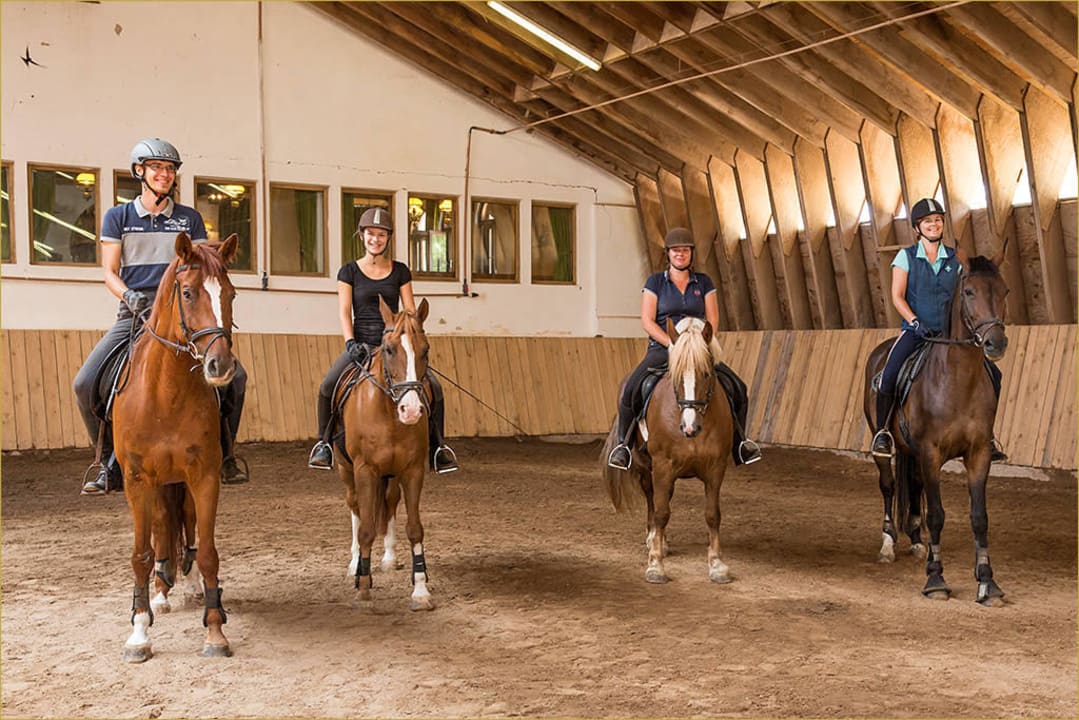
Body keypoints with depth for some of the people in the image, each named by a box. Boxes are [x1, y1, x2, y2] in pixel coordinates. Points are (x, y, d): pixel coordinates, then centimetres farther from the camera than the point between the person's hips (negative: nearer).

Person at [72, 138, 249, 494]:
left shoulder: (190, 218, 12)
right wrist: (130, 296, -17)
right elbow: (109, 272, 3)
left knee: (234, 375, -15)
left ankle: (224, 454, 3)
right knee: (85, 383, -16)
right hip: (134, 314, 0)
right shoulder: (118, 217, 9)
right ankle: (110, 464, 1)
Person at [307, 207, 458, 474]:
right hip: (362, 344, -1)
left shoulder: (400, 271, 10)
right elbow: (344, 312, -1)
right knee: (328, 386, -25)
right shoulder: (349, 271, 7)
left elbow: (410, 311, 7)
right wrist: (351, 342, -16)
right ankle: (324, 442, -4)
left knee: (434, 388, -17)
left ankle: (437, 447, 0)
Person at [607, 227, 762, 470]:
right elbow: (647, 320, -4)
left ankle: (740, 441, 7)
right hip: (661, 349, -2)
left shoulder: (703, 282, 9)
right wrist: (673, 343, -16)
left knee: (736, 388, -13)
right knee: (631, 389, -27)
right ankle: (623, 443, -9)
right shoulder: (655, 281, 3)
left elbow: (712, 320, 4)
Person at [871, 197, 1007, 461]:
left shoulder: (954, 259, 11)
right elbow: (897, 296, -5)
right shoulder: (906, 256, 1)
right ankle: (882, 432, -10)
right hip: (915, 331, -4)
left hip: (948, 332, 4)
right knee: (890, 374, -29)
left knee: (992, 373, -7)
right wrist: (915, 322, -19)